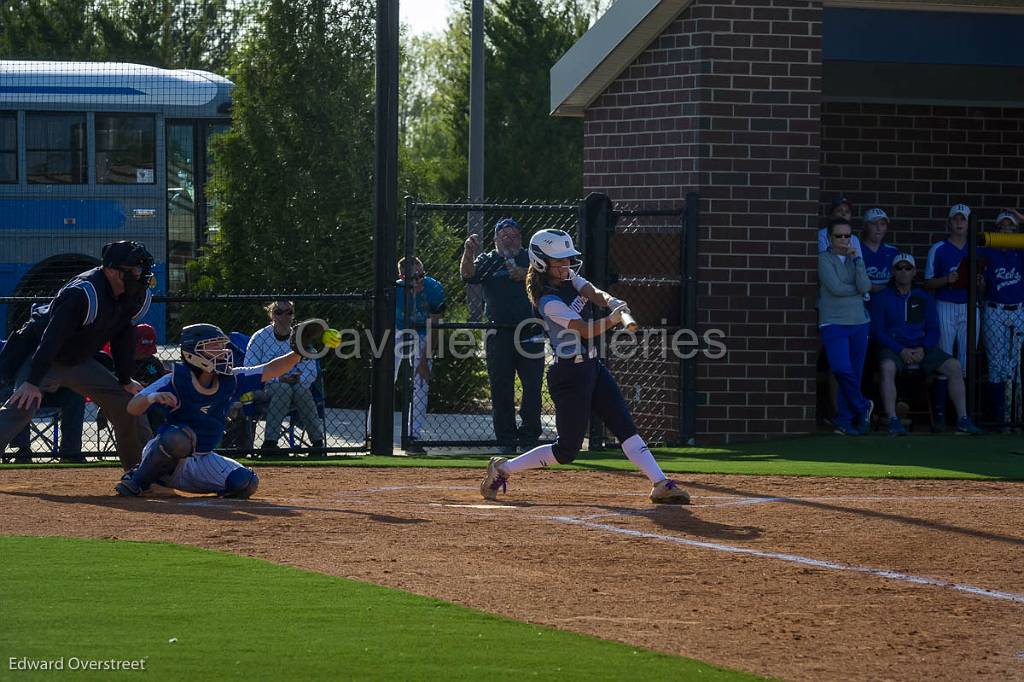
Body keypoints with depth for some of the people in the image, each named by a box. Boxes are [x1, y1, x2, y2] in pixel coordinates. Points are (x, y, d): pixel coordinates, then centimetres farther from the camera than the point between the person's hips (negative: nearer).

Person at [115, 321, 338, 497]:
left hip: (202, 462, 7)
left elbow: (269, 371, -3)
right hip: (162, 455, -7)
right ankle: (139, 479, -12)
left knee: (246, 484, -13)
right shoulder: (175, 381, -17)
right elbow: (132, 408, -21)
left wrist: (297, 353, -19)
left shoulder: (231, 381, -2)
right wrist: (151, 398, -43)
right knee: (179, 437, -40)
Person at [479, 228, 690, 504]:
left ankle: (661, 484, -7)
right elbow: (586, 330, -24)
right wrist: (614, 319, -40)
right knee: (567, 449, -1)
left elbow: (594, 293, -8)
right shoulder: (549, 302, -19)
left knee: (625, 427, -2)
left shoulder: (570, 278, 7)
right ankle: (503, 468, 14)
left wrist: (611, 301, -30)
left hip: (592, 367, 8)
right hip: (569, 375, -8)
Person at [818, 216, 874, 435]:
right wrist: (857, 289, 2)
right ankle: (862, 407, 2)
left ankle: (843, 422, 10)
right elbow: (835, 287, -11)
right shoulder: (824, 259, 0)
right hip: (834, 323, -4)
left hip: (859, 321, 4)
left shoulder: (854, 259, 13)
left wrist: (857, 259, -6)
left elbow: (865, 287, -3)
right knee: (842, 370, -19)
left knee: (854, 374, 3)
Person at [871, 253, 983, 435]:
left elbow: (933, 330, 11)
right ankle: (892, 421, -38)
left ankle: (962, 420, -17)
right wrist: (901, 351, -16)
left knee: (954, 366, -17)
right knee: (887, 367, -37)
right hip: (894, 348, -3)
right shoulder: (884, 297, 4)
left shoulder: (923, 297, 14)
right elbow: (877, 331, -3)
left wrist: (922, 350, -10)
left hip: (922, 347, 3)